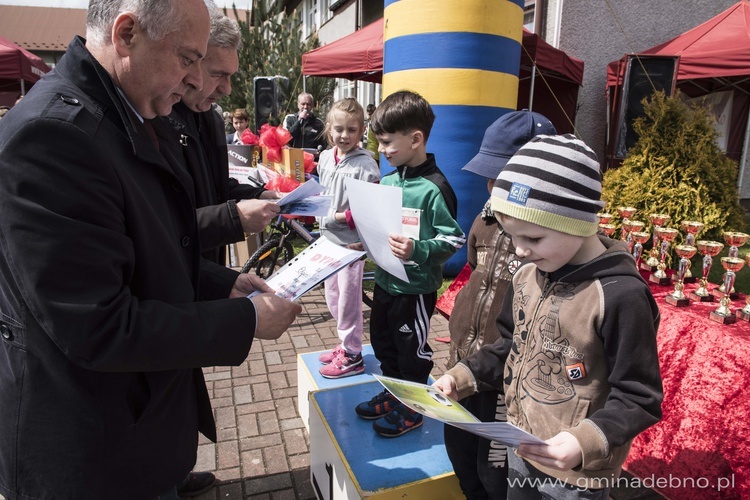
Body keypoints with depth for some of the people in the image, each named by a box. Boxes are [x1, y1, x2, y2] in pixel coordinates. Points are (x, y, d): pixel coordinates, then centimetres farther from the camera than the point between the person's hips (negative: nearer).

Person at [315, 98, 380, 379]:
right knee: (332, 298, 18)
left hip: (351, 241, -8)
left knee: (348, 299, 2)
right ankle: (346, 344, 36)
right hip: (328, 239, 8)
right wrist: (319, 214, 2)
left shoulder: (365, 165, -15)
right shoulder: (325, 158, 7)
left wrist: (344, 216, -24)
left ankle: (352, 356, 19)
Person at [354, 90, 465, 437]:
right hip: (385, 280, 8)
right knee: (382, 341, 22)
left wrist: (417, 251, -33)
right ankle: (392, 394, 43)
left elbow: (453, 239, -20)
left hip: (416, 287, -8)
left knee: (412, 350, 10)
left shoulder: (434, 188, -21)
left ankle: (411, 410, 31)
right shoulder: (387, 181, 2)